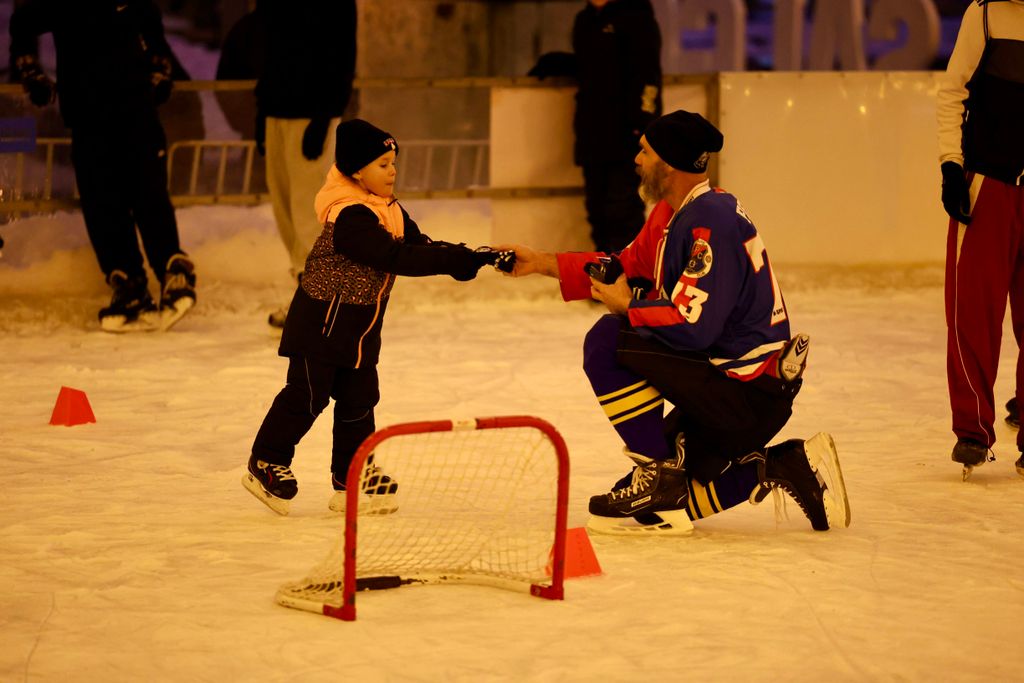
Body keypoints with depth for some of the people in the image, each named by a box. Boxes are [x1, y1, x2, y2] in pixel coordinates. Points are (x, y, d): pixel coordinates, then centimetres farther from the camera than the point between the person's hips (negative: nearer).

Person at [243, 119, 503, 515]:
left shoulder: (389, 210, 5)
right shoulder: (351, 218, -26)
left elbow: (419, 246, 2)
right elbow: (397, 258, -32)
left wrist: (462, 259, -17)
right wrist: (460, 260, -34)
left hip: (360, 326, 9)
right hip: (324, 318, -9)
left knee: (359, 398, 10)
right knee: (308, 394, -1)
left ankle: (352, 476, 18)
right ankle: (267, 464, 13)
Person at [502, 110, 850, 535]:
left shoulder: (711, 220, -22)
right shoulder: (671, 214, 11)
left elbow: (694, 325, -28)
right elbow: (625, 270, 19)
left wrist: (628, 305, -13)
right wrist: (541, 263, 13)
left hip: (747, 395, -10)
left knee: (608, 342, -14)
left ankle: (658, 480, -10)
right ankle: (790, 467, 15)